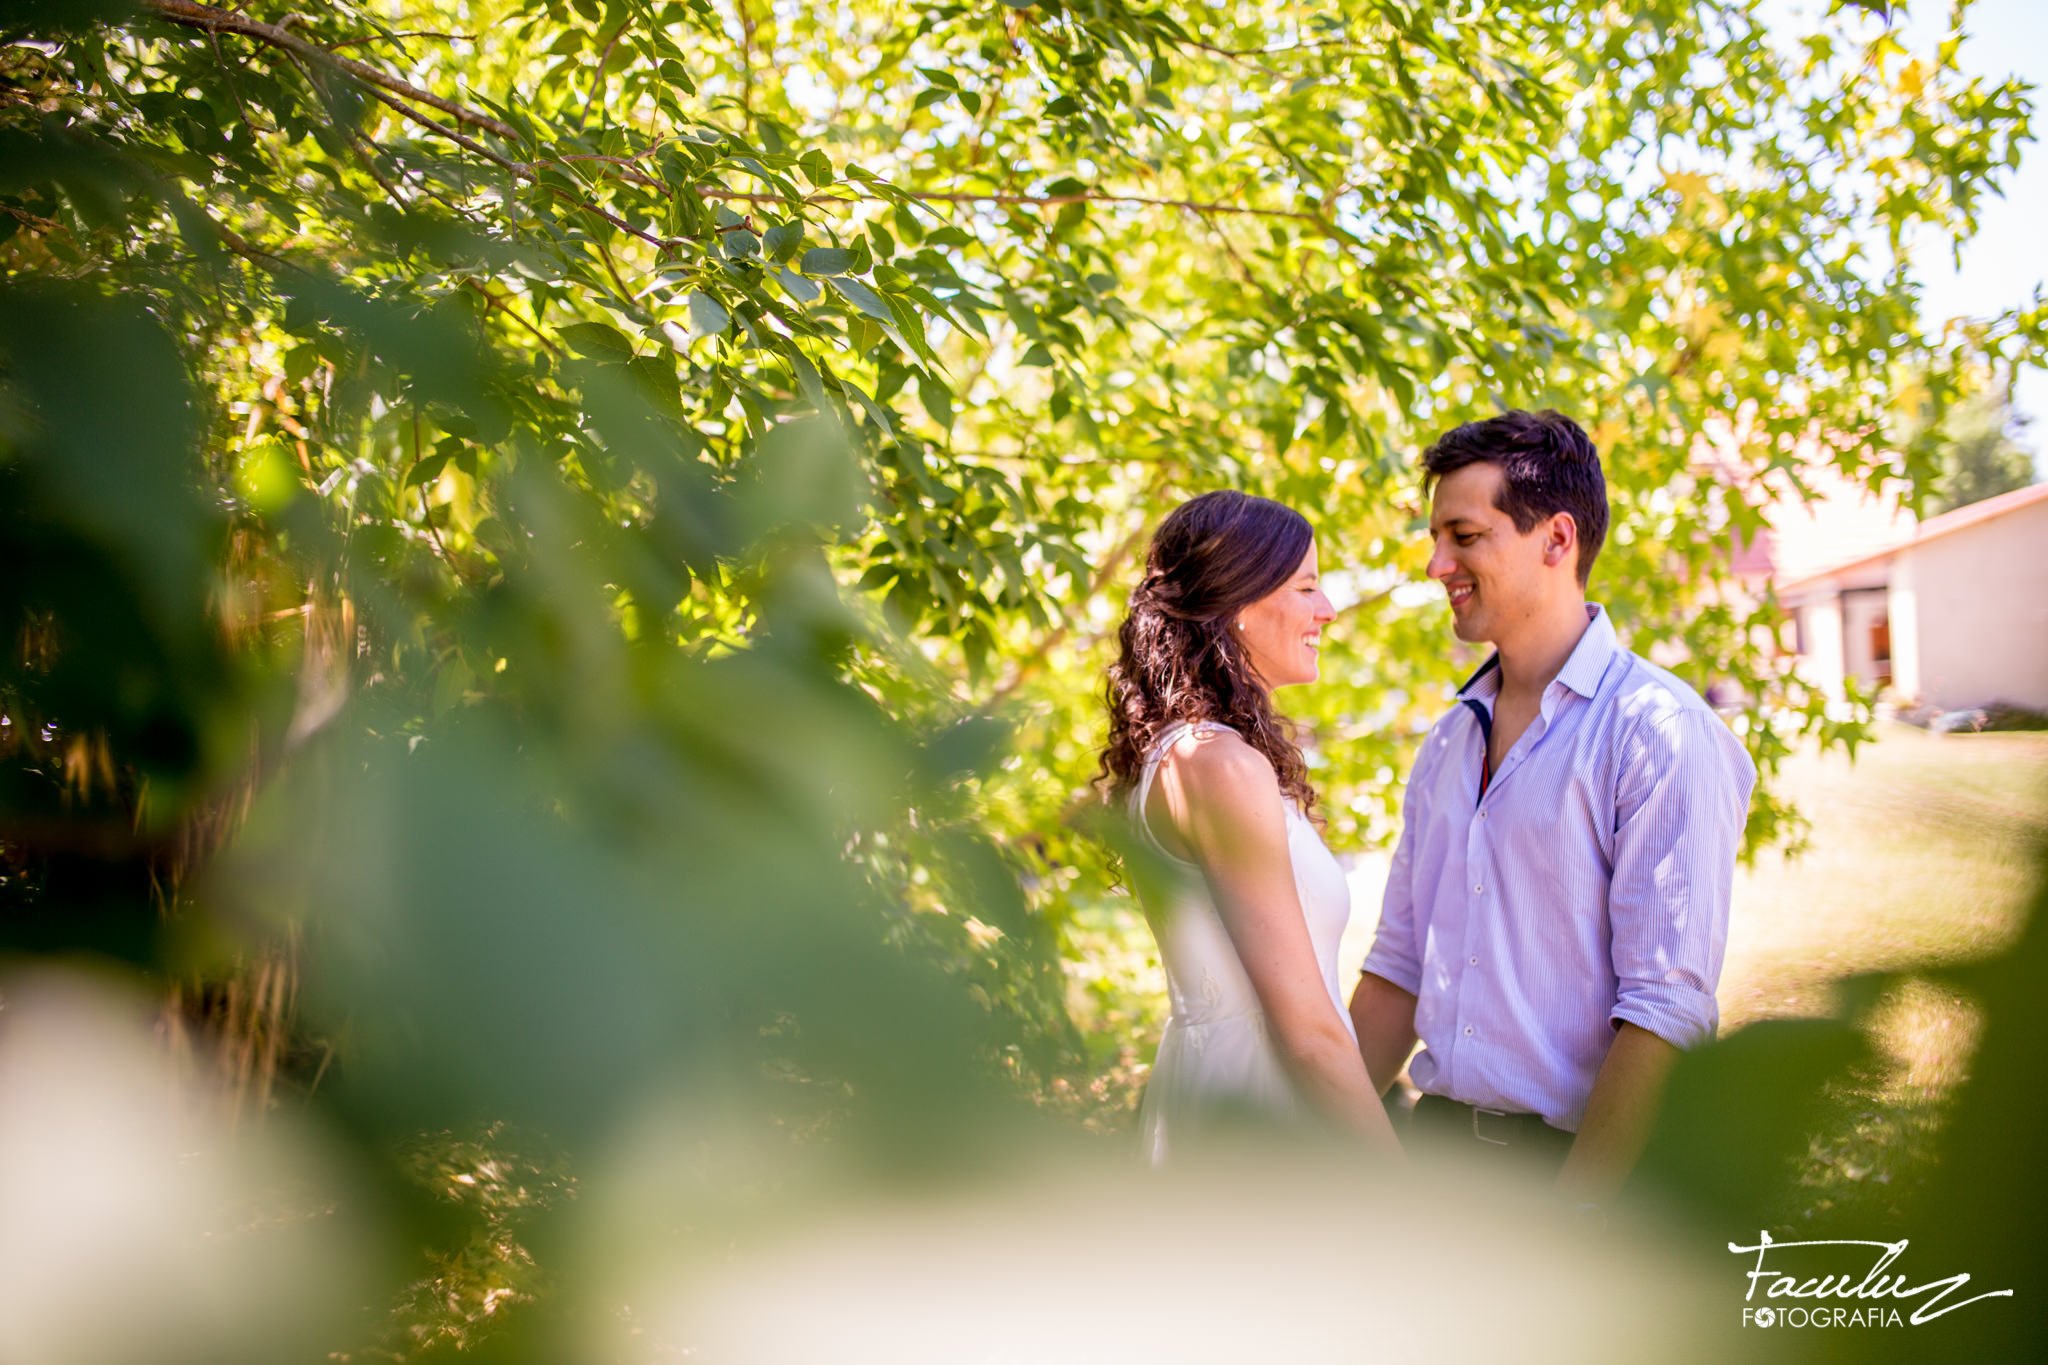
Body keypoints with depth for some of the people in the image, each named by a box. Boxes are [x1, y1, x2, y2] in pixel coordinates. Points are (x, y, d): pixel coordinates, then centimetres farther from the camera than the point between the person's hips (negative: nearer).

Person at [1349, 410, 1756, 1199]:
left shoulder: (1659, 734, -12)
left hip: (1577, 1162, -6)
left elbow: (1668, 1009, -17)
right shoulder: (1448, 742, 11)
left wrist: (1570, 1212, -20)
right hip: (1436, 1137, 6)